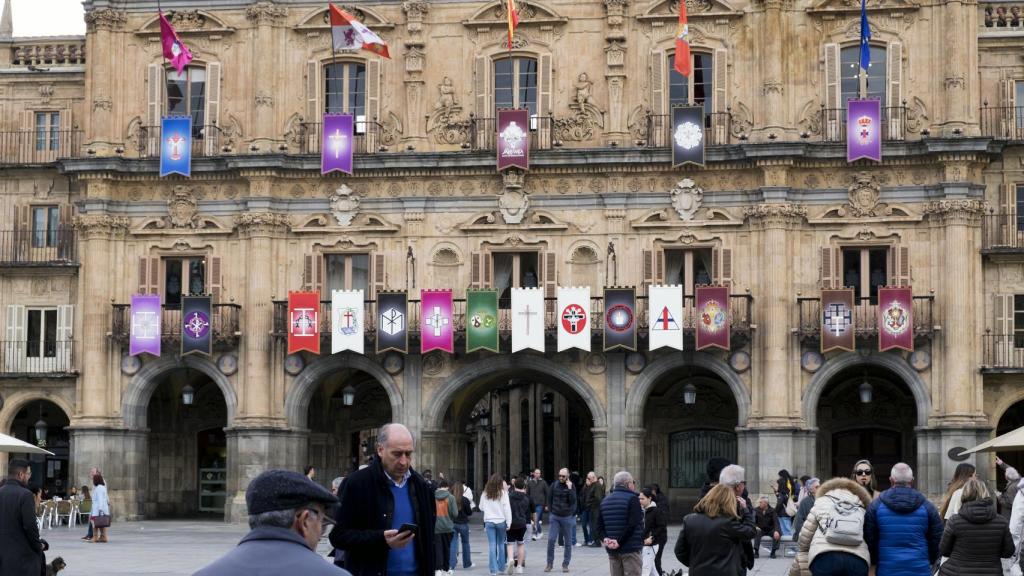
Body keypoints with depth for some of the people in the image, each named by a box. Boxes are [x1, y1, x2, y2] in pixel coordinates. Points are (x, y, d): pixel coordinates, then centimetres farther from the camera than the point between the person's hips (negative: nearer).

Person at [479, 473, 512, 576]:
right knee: (501, 544, 13)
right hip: (501, 521, -1)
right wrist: (508, 523, -6)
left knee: (492, 545, 1)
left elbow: (481, 507, 10)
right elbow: (507, 508, -9)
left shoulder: (485, 494, -1)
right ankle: (502, 567, 20)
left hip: (489, 521, 1)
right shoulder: (503, 493, -8)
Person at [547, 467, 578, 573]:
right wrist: (550, 511, 4)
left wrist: (570, 489, -19)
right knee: (551, 539, -7)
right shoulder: (554, 485, 1)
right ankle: (550, 563, 3)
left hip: (567, 517, -1)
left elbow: (573, 501, -12)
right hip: (555, 517, 1)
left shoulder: (571, 486, -2)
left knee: (568, 542, 4)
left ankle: (565, 564, 13)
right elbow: (549, 499, 10)